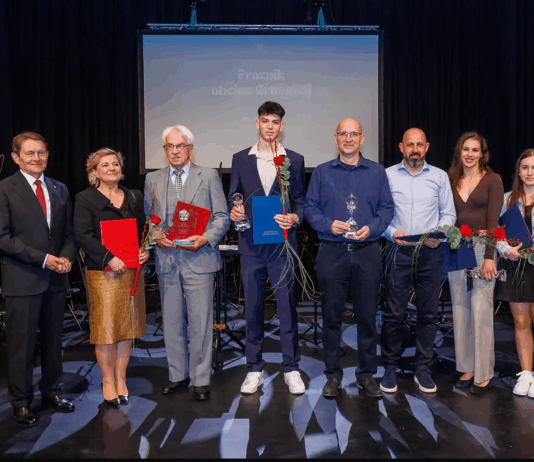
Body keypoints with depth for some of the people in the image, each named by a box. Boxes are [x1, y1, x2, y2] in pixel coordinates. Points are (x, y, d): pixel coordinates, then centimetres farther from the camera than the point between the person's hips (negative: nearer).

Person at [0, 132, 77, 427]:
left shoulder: (59, 189, 11)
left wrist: (66, 257, -7)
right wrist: (43, 259, -16)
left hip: (56, 279, 5)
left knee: (53, 340, 14)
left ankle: (51, 392, 30)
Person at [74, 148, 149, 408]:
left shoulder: (134, 198, 14)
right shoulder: (85, 199, 0)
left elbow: (144, 228, 18)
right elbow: (83, 235, -9)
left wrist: (146, 250, -3)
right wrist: (110, 258, -19)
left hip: (131, 271, 4)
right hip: (102, 273, -4)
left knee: (126, 327, 8)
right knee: (105, 328, -1)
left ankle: (121, 380, 20)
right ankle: (108, 382, 14)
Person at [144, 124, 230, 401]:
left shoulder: (209, 176, 4)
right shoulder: (153, 180, 12)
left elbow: (222, 217, 1)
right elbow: (147, 219, 14)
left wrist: (206, 238, -15)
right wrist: (156, 236, -7)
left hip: (198, 258, -3)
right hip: (167, 260, 3)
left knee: (200, 322, -1)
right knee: (171, 321, 11)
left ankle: (200, 379, 12)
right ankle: (177, 375, 26)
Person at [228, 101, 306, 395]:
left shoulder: (294, 160, 7)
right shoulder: (240, 159, 10)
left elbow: (300, 201, 6)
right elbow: (233, 198, 11)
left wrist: (294, 217, -14)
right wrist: (233, 211, -11)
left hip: (282, 243, -1)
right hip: (251, 245, 1)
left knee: (287, 307, 2)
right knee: (252, 309, 8)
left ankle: (291, 369, 17)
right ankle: (254, 370, 21)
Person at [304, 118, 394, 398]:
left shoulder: (377, 172, 10)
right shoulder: (322, 172, 9)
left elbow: (387, 208, 6)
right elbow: (310, 208, 5)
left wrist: (371, 228, -11)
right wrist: (329, 224, -13)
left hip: (367, 252, 1)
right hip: (331, 252, 0)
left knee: (367, 315, 5)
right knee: (332, 315, 4)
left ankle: (367, 375, 18)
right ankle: (333, 375, 16)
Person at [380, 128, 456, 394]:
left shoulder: (439, 176, 12)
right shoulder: (387, 175, 6)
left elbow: (448, 213, 12)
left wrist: (440, 233, -6)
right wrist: (392, 233, -12)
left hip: (430, 253, 2)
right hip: (399, 251, -2)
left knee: (428, 312, 5)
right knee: (394, 312, -1)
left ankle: (422, 368, 17)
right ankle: (390, 368, 12)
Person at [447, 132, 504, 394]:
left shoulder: (492, 180, 0)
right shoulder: (451, 181, 12)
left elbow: (493, 221, -7)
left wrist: (489, 257, -14)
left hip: (482, 249, -4)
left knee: (481, 311, -4)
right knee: (460, 311, 7)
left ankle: (483, 373, 7)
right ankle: (466, 368, 18)